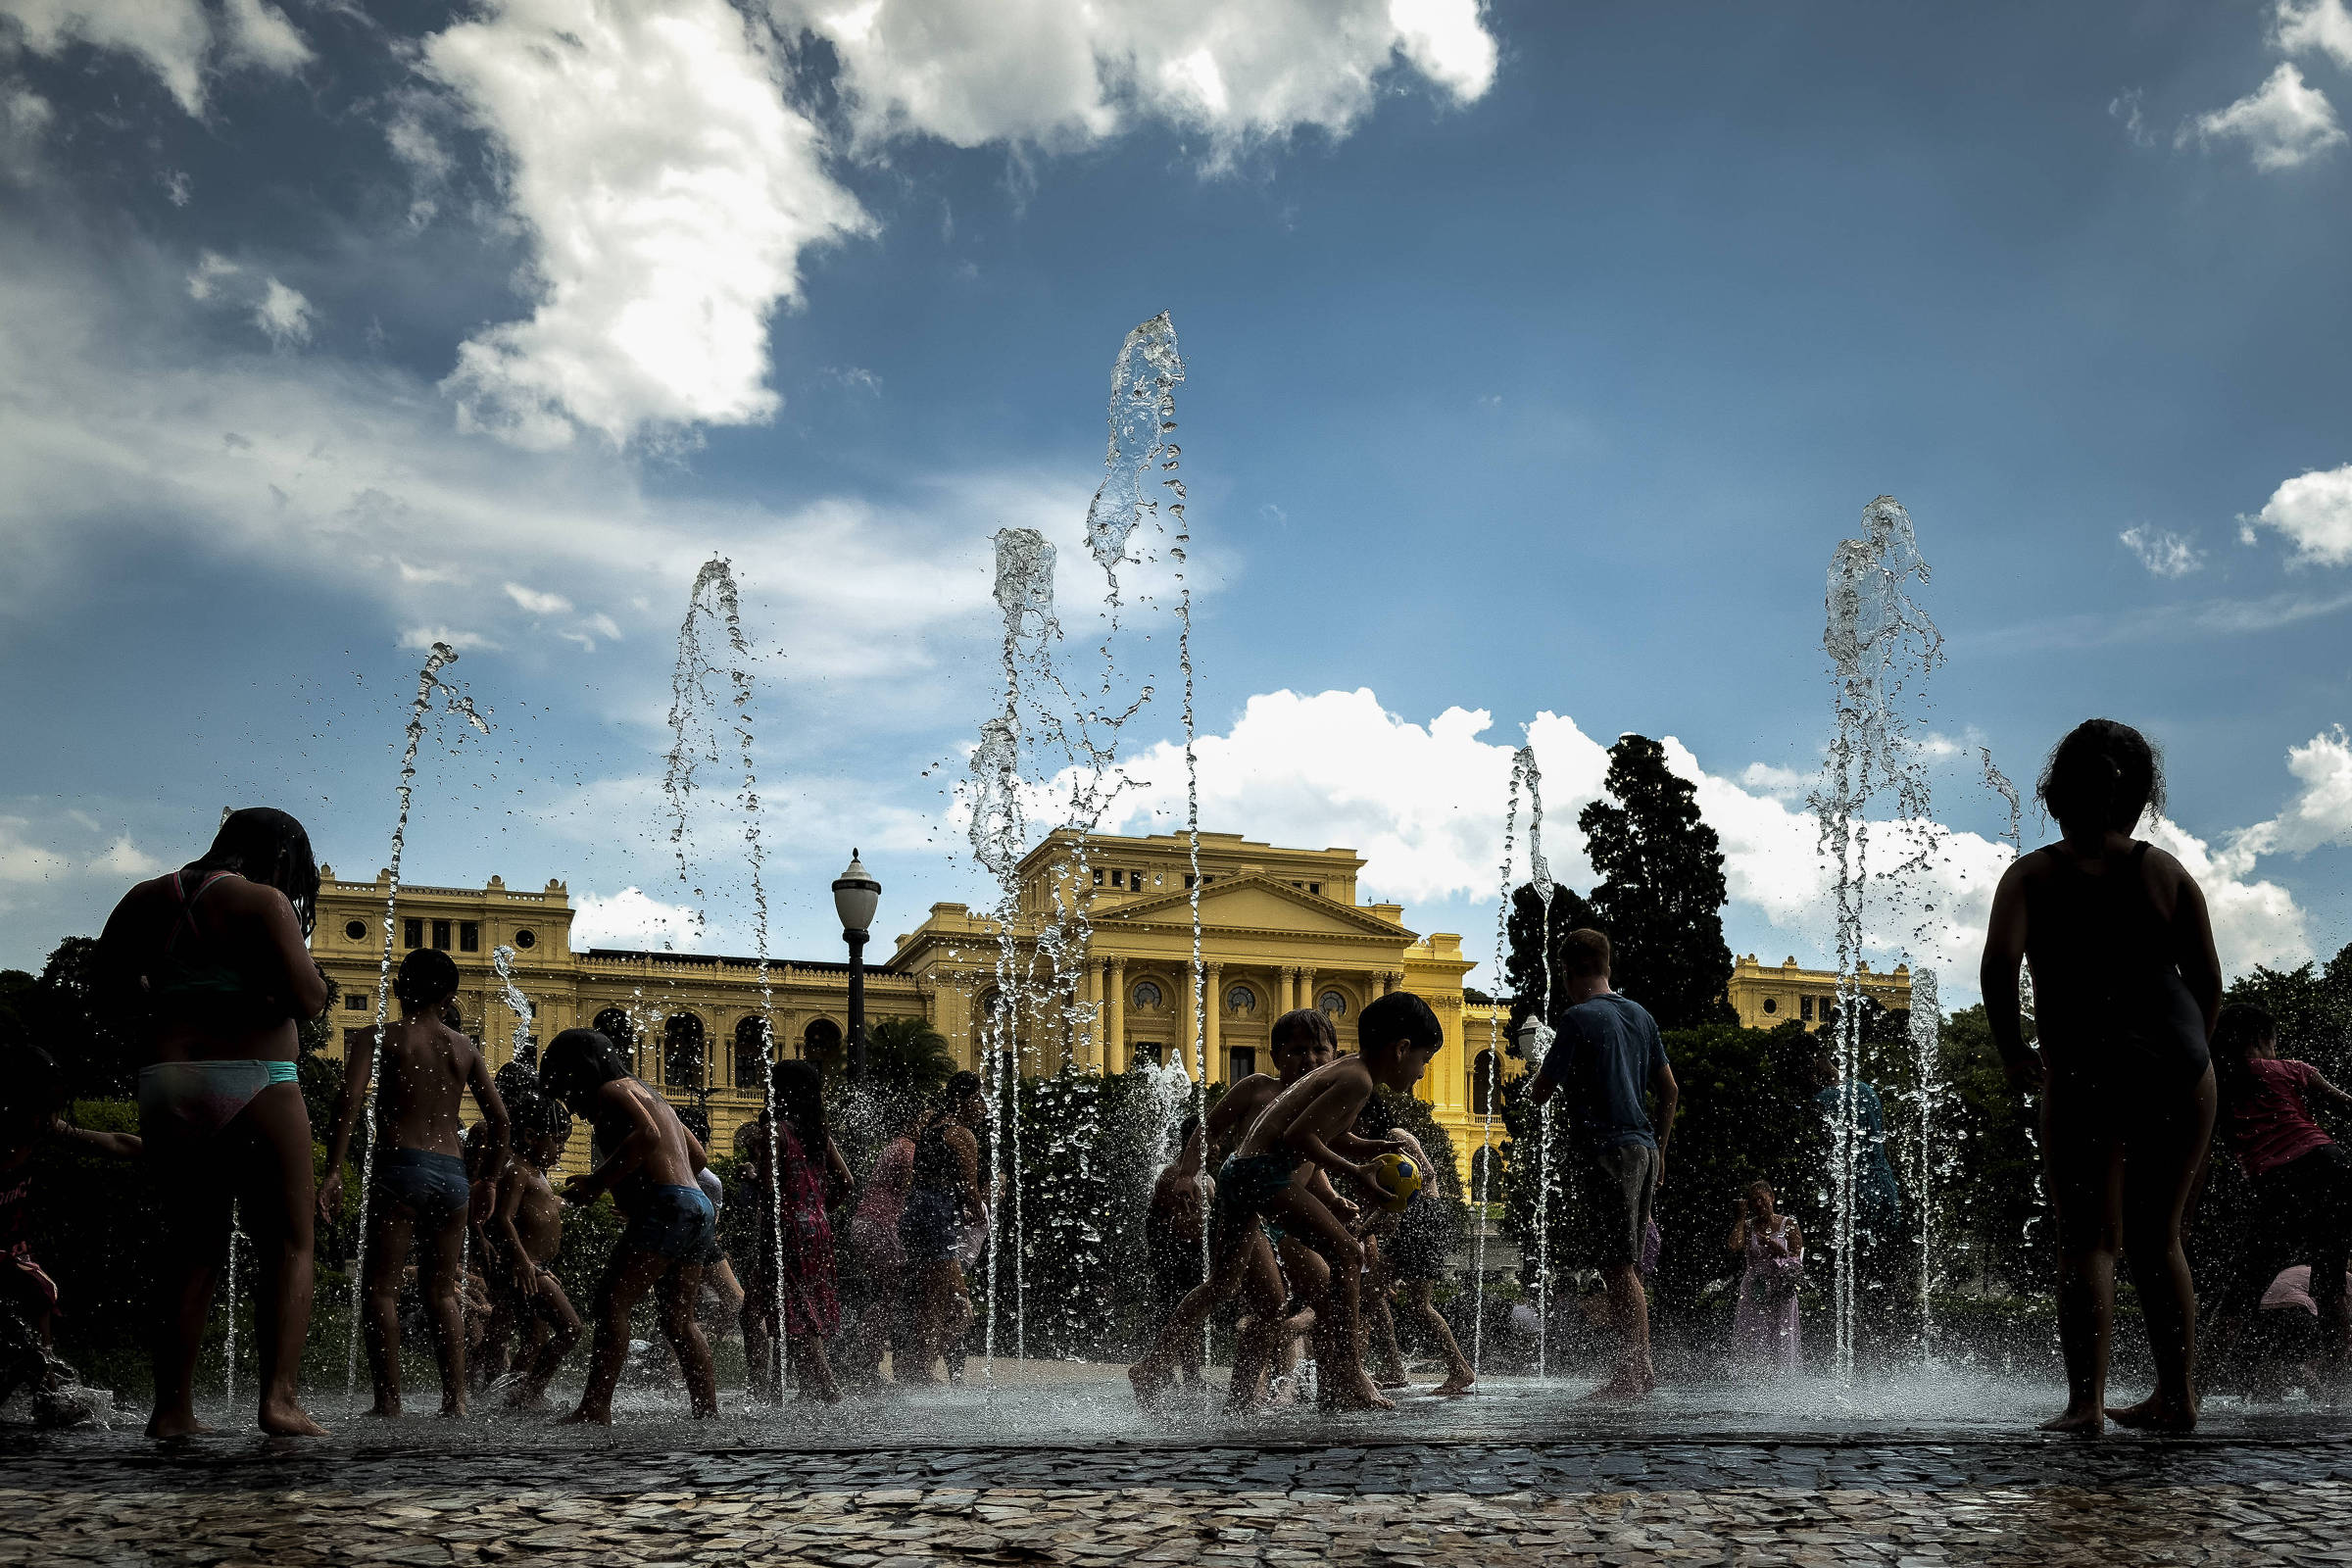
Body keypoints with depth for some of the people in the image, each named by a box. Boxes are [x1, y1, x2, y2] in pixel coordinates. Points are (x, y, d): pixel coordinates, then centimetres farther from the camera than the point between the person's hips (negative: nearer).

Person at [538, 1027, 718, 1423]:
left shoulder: (613, 1090, 1)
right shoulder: (649, 1095, 29)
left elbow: (647, 1135, -20)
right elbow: (699, 1158, 32)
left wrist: (596, 1182, -16)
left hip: (667, 1207, -10)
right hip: (700, 1210, 10)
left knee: (612, 1300, -13)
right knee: (680, 1321, 11)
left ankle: (595, 1408, -21)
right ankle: (708, 1413, 8)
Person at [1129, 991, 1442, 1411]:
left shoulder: (1347, 1069, 18)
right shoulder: (1358, 1080, -12)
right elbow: (1297, 1135, -20)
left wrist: (1370, 1148, 12)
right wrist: (1354, 1171, -13)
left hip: (1237, 1169, 10)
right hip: (1265, 1170, -10)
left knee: (1222, 1280, 20)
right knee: (1347, 1252, -7)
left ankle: (1155, 1365, 23)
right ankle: (1347, 1377, -7)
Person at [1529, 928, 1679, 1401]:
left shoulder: (1579, 1017, -8)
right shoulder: (1641, 1015, 15)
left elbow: (1540, 1093, -7)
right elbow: (1669, 1090, 18)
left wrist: (1542, 1075, 16)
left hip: (1609, 1149, -8)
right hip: (1644, 1148, 8)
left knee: (1618, 1266, -7)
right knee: (1627, 1268, 11)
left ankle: (1637, 1369, -10)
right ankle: (1631, 1371, 14)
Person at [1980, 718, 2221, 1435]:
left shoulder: (2033, 875, 2)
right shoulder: (2169, 873, 9)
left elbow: (1998, 960, -14)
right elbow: (2209, 984, 6)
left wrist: (2012, 1050, -3)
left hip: (2085, 1073, -3)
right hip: (2180, 1067, 3)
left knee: (2088, 1240, 2)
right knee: (2158, 1238, 15)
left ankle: (2085, 1402, -5)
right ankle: (2178, 1395, 19)